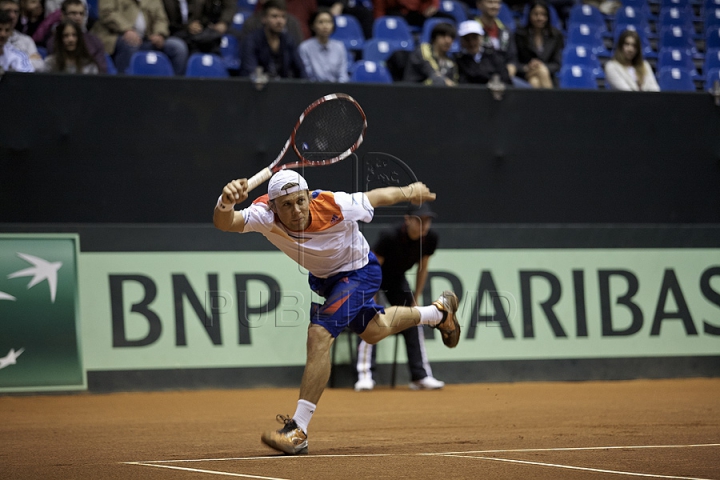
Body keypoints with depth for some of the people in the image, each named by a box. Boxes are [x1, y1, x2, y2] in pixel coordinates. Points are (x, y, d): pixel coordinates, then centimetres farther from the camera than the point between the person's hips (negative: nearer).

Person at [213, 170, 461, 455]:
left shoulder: (334, 207, -37)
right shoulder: (264, 214, -32)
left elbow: (376, 197, -17)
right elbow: (225, 223, -50)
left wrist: (409, 192, 1)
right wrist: (225, 204, -74)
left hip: (360, 271, -5)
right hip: (322, 276, 5)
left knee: (319, 334, -24)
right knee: (374, 331, 27)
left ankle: (298, 430, -21)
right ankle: (439, 311, 55)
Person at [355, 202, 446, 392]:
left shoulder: (430, 239, -18)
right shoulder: (390, 237, -35)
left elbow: (422, 268, -2)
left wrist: (415, 300, 1)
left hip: (397, 279, 6)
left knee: (413, 323, 0)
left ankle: (421, 376, 5)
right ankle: (365, 375, -23)